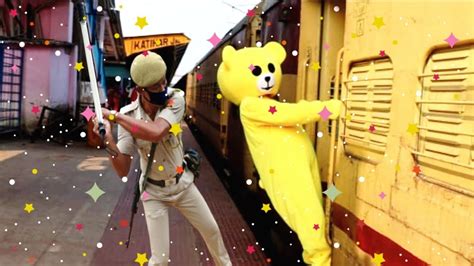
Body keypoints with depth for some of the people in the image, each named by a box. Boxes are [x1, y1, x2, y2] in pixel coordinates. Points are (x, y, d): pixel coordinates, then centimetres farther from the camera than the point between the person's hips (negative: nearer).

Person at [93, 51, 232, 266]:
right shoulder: (128, 115, -21)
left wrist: (114, 115, -36)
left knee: (211, 230, 20)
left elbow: (155, 133, -42)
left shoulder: (175, 99, -22)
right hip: (154, 192, -2)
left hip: (182, 183, 2)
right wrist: (109, 142, -37)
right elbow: (123, 171, -20)